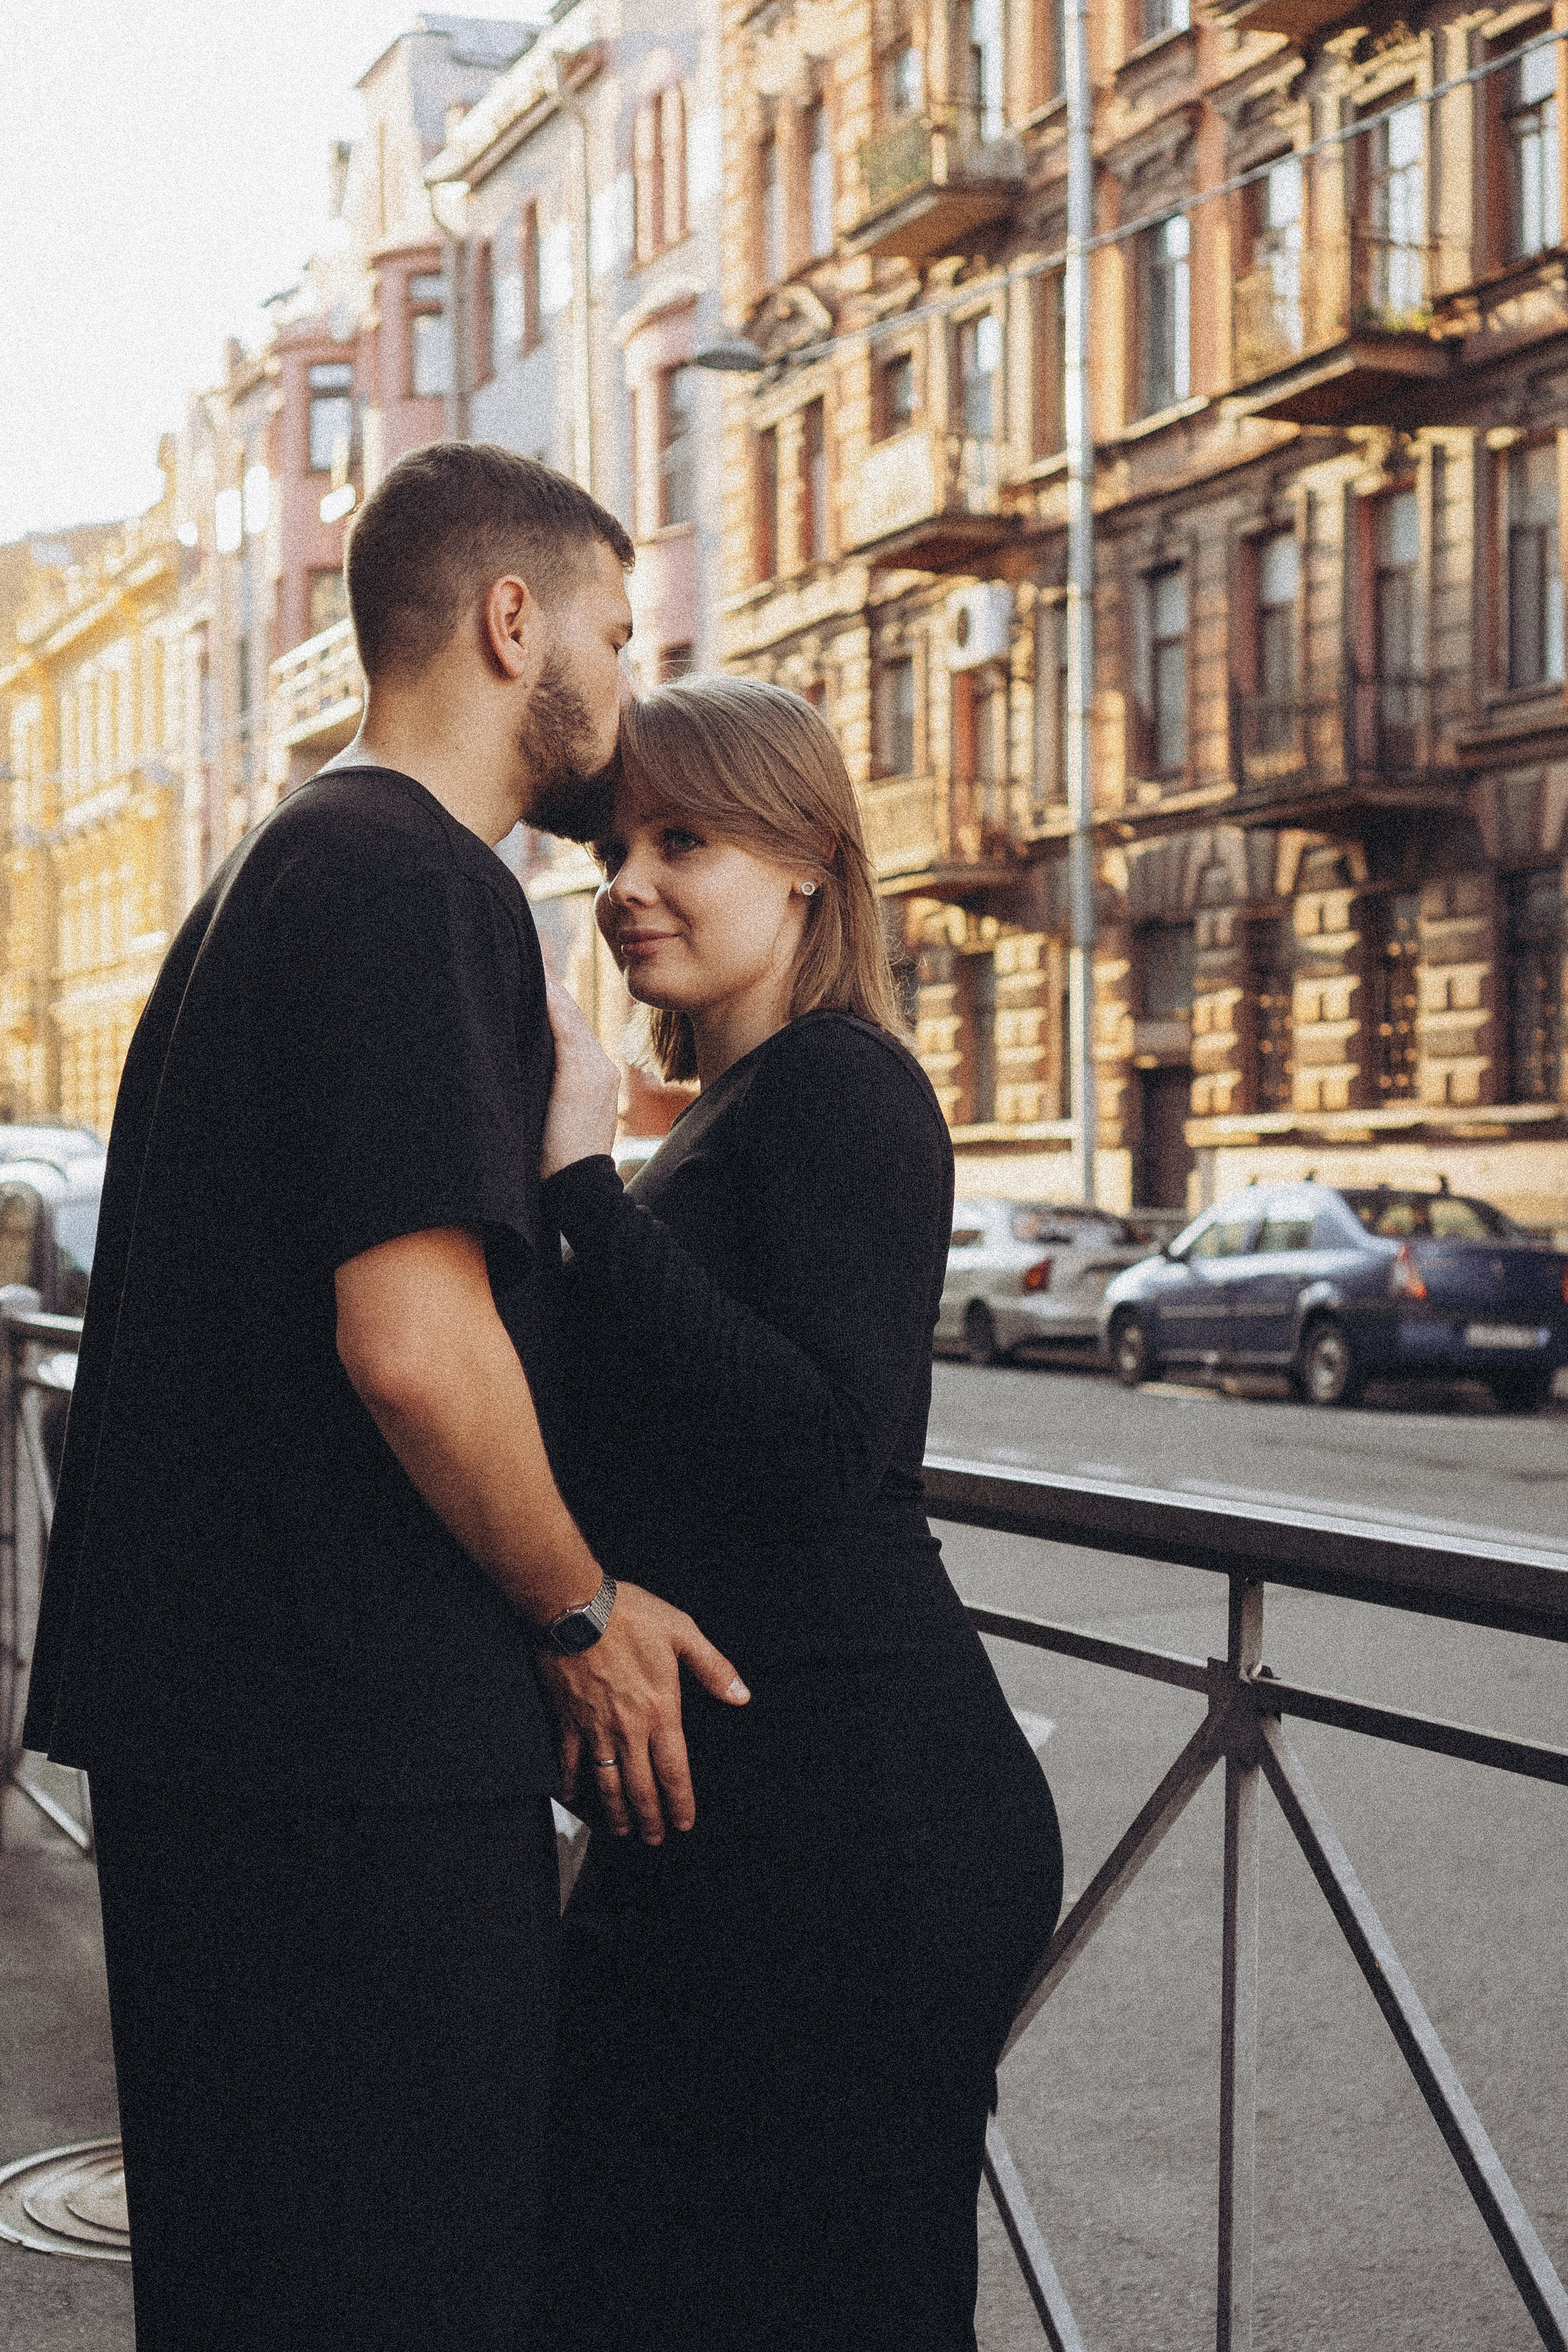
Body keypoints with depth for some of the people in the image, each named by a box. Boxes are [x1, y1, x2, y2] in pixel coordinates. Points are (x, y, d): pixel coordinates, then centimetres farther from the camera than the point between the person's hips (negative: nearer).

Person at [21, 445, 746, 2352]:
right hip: (358, 1744, -10)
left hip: (205, 1722, 10)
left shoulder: (275, 873, 20)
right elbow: (414, 1339, -24)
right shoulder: (417, 885, -13)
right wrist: (585, 1609, -8)